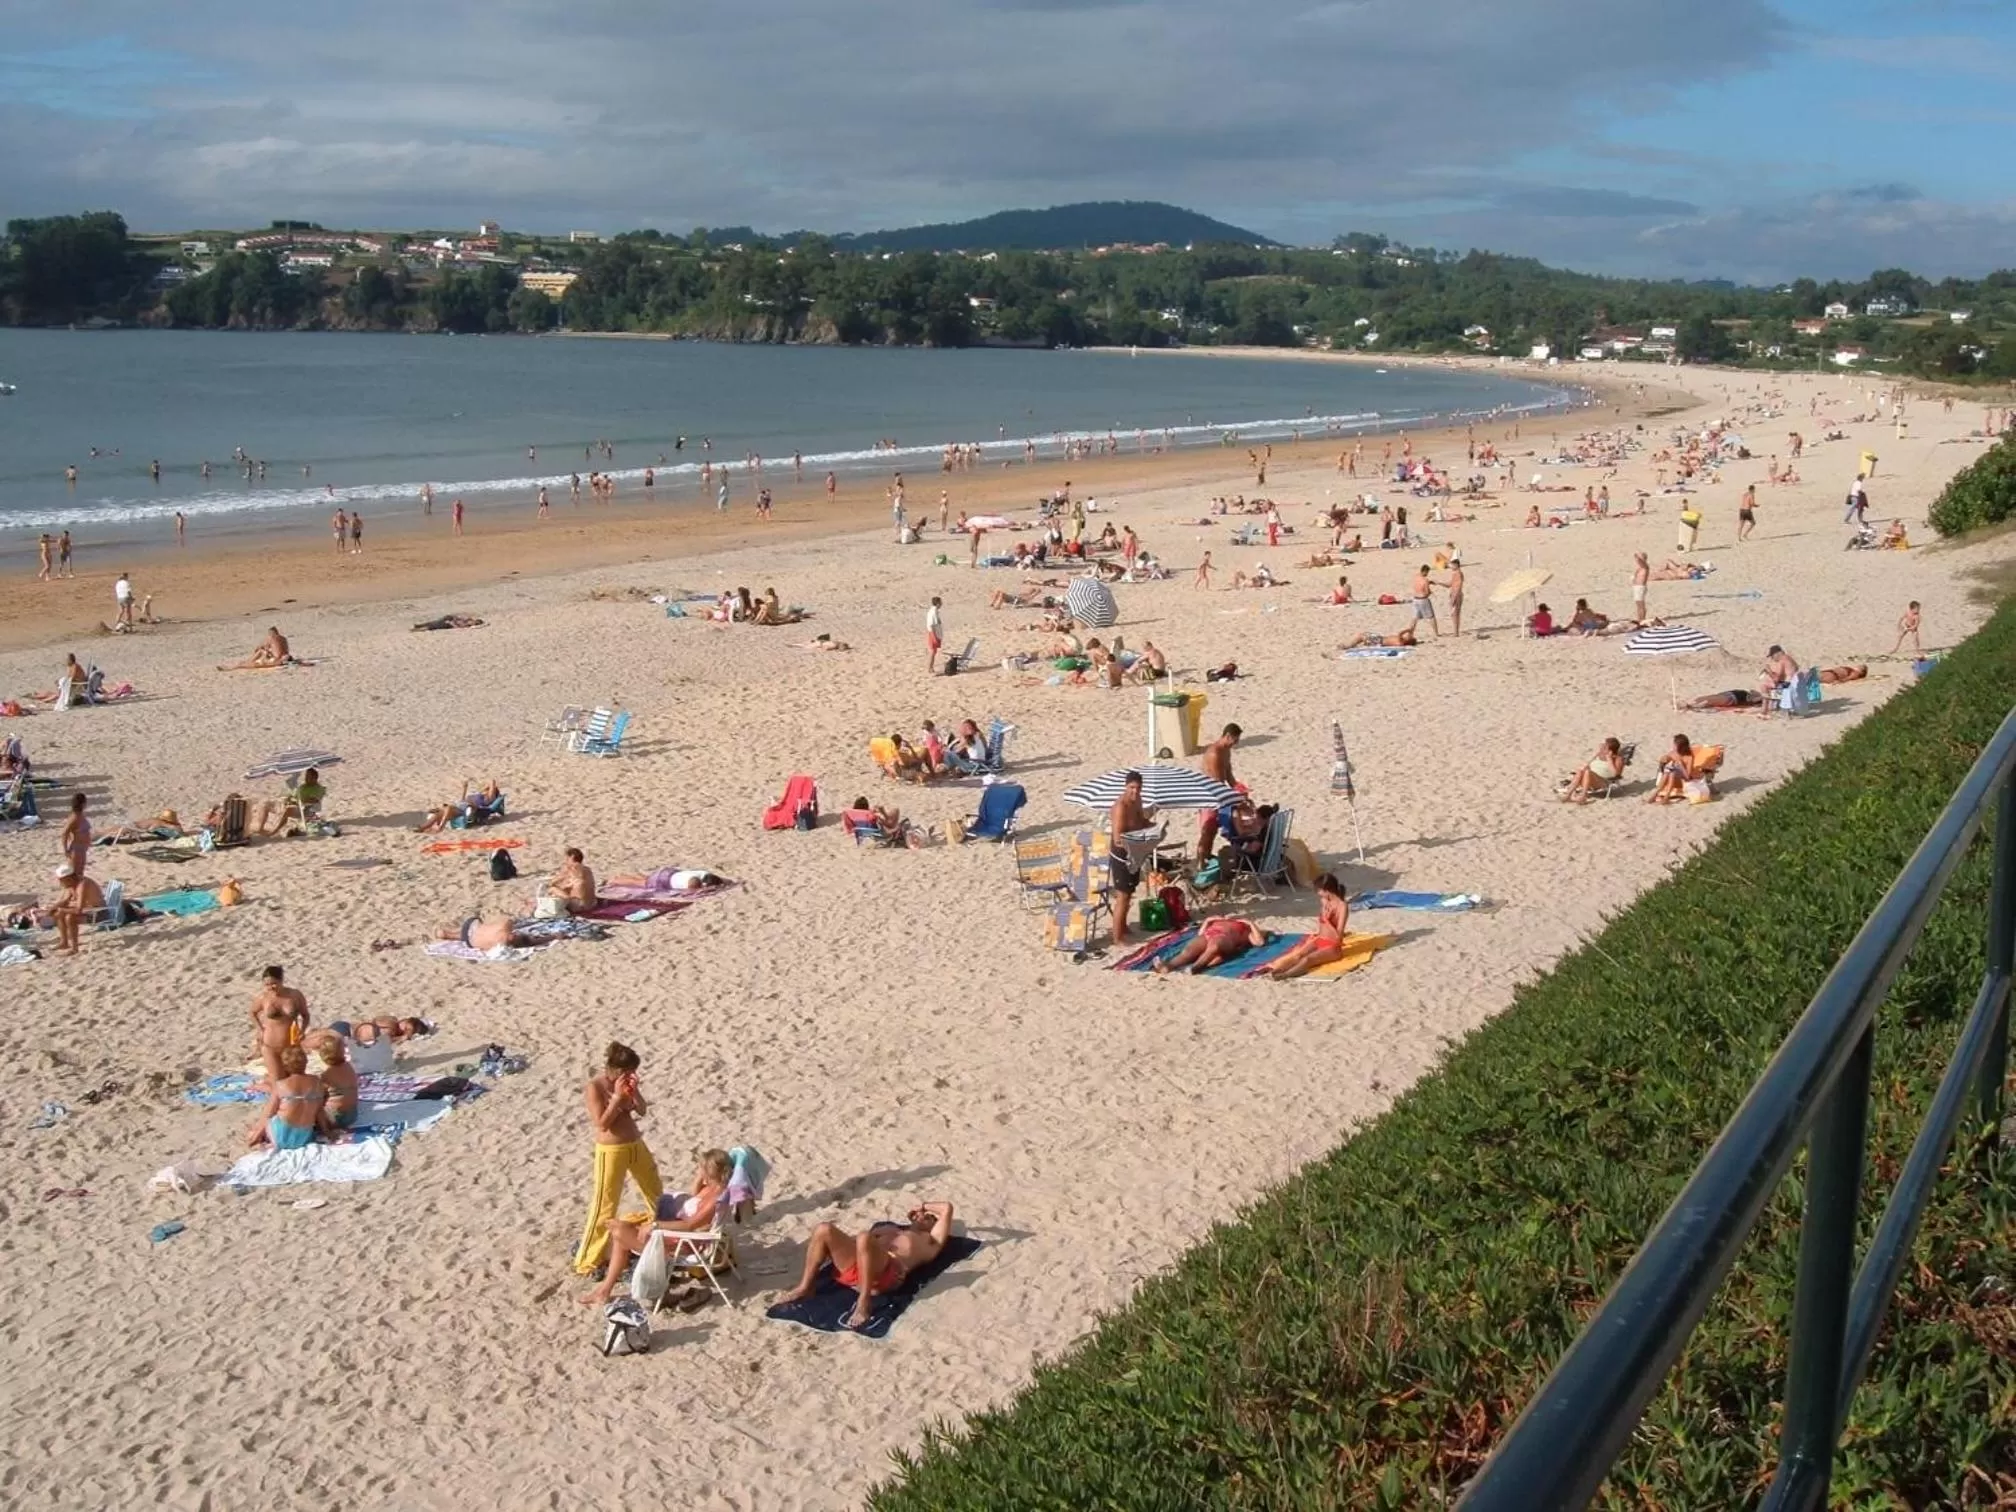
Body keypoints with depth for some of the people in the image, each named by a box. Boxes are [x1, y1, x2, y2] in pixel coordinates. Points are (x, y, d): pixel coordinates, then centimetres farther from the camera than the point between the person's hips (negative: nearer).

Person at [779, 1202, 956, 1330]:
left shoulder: (930, 1241, 28)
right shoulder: (892, 1228, 44)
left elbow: (947, 1208, 19)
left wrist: (924, 1206, 35)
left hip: (886, 1272, -6)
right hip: (853, 1265, 6)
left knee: (864, 1238, -39)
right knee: (824, 1230, -19)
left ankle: (864, 1302, -33)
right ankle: (805, 1286, -13)